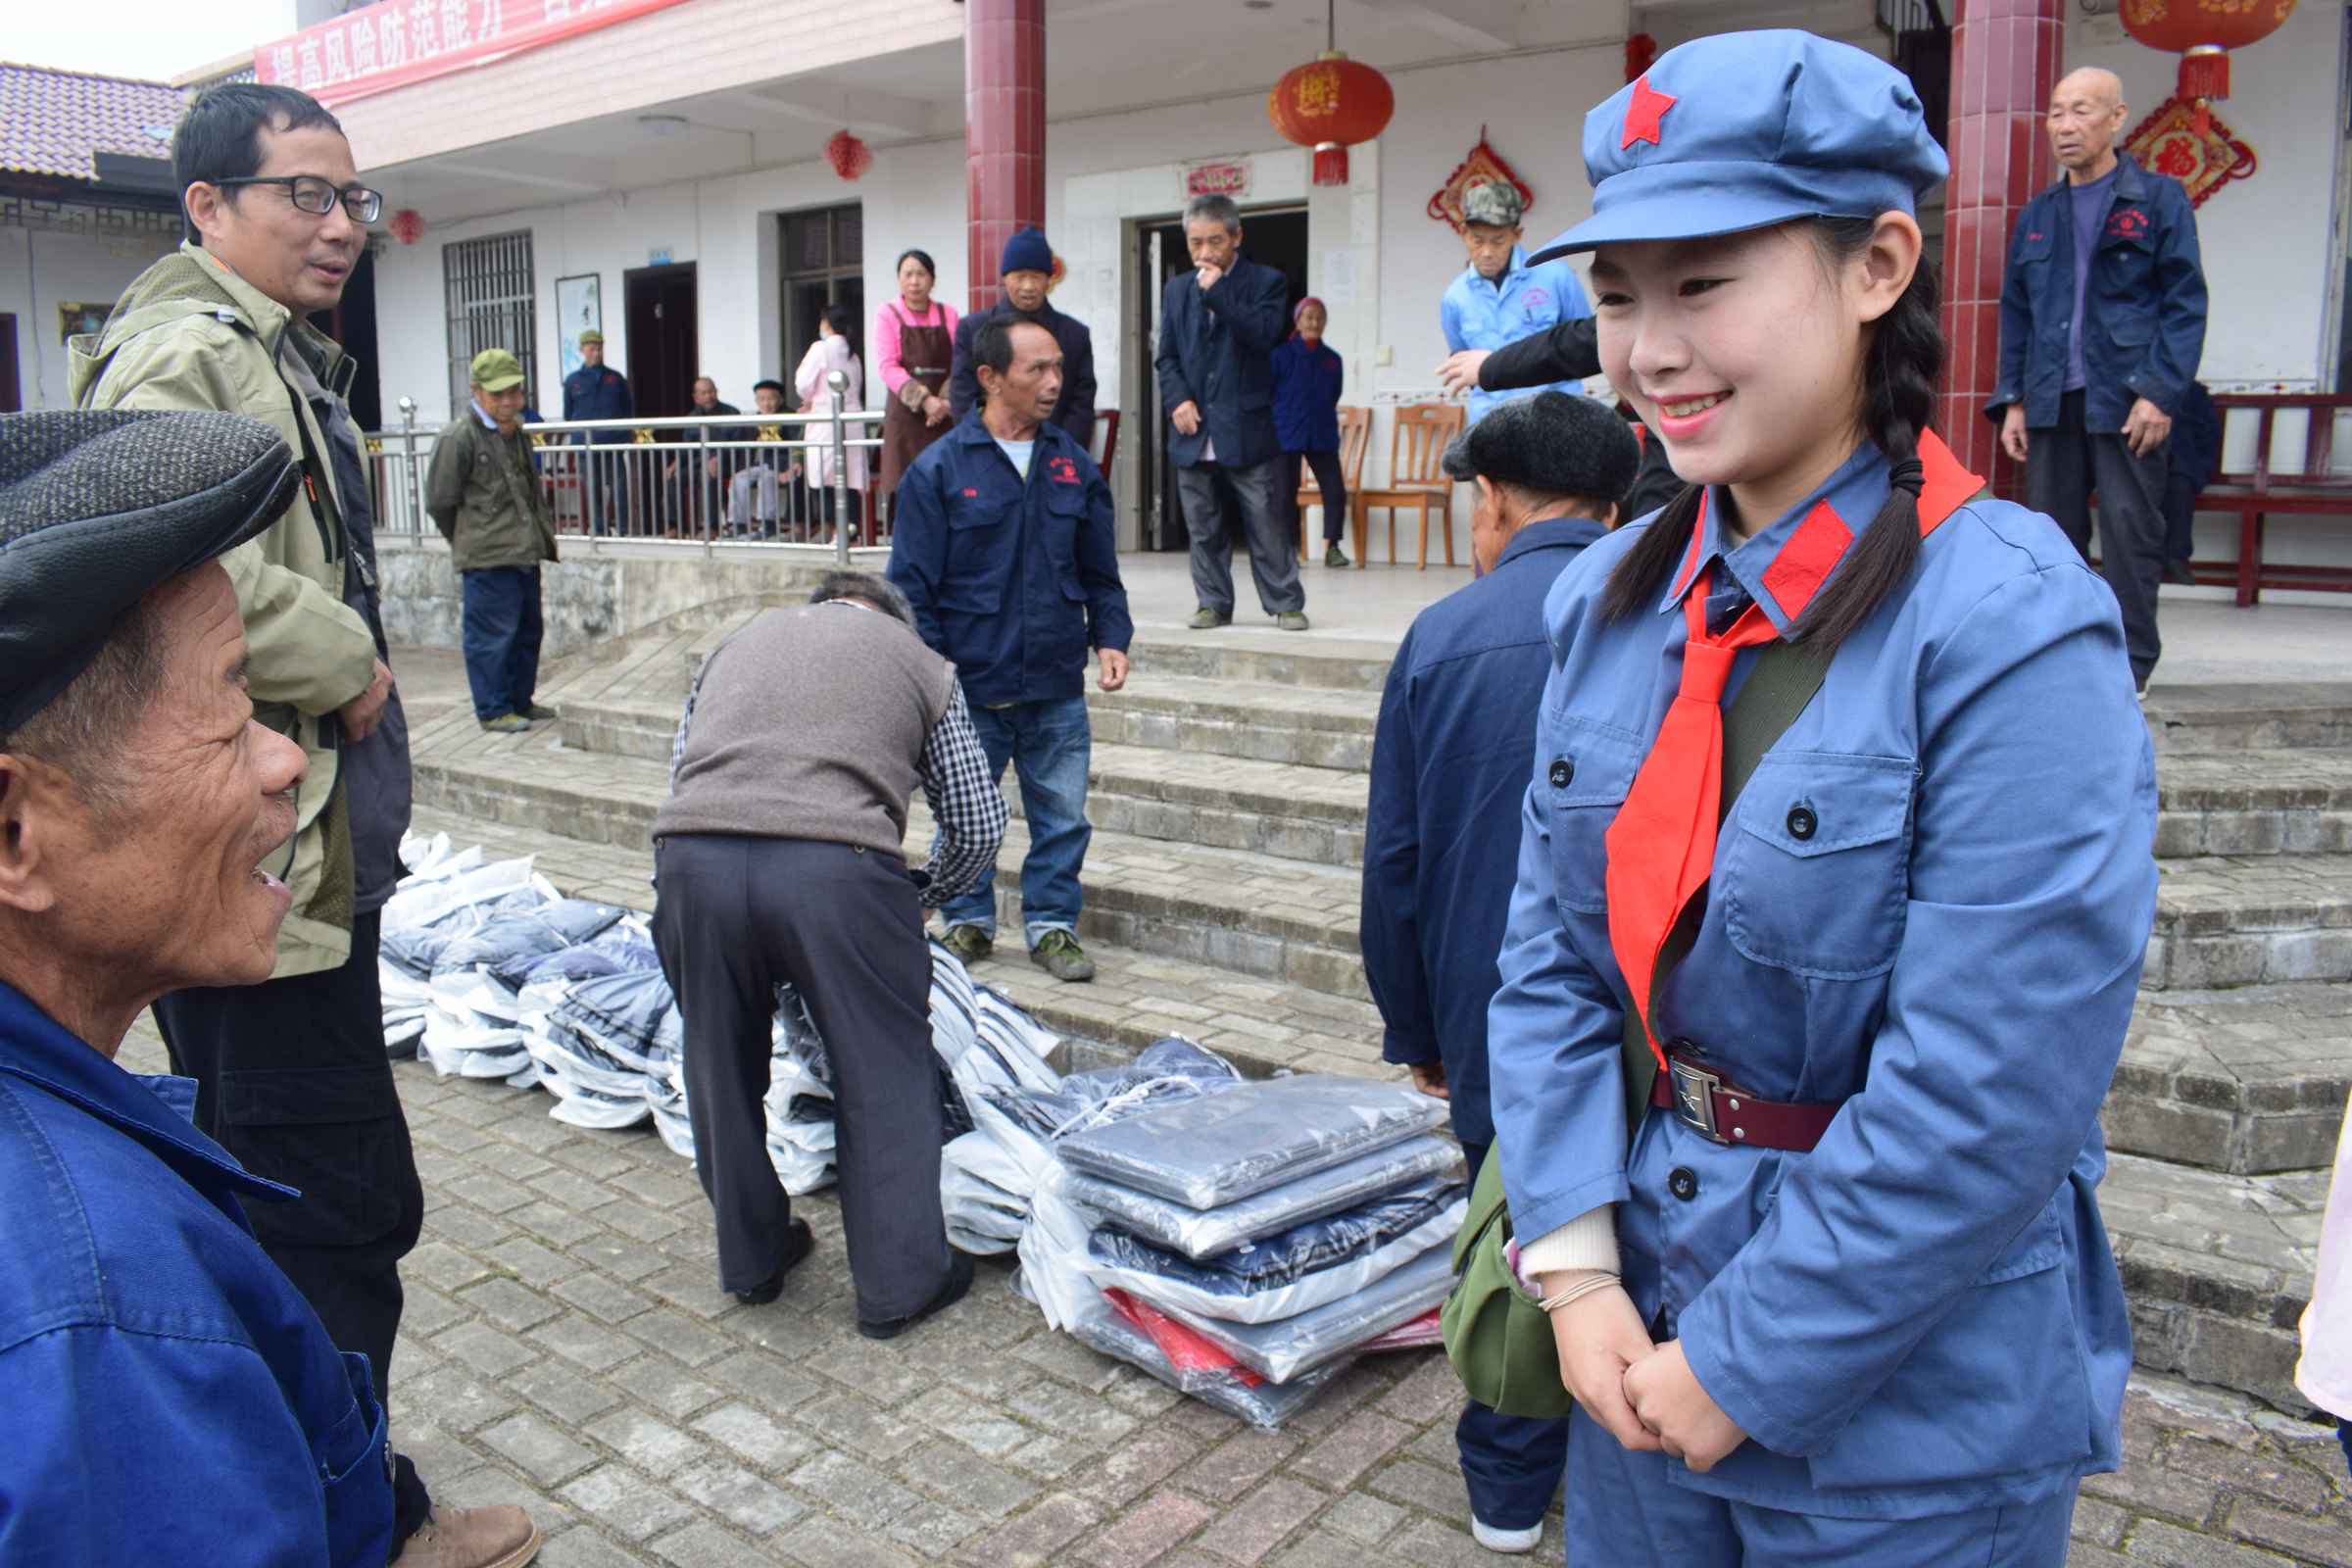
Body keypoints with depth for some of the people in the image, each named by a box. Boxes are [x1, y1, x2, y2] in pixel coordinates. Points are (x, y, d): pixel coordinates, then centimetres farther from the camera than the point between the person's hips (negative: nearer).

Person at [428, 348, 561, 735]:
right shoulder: (459, 437, -11)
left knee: (528, 631, 15)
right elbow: (439, 502, -8)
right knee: (492, 635, -3)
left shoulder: (517, 433, 15)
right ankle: (493, 711, 6)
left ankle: (520, 701, 27)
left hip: (524, 553, 8)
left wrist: (543, 535, 15)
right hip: (488, 559, -8)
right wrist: (469, 541, 3)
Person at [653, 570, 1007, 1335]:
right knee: (885, 1073, 13)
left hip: (693, 855, 3)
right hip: (834, 864, -3)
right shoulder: (919, 661, 23)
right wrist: (924, 892, 39)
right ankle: (898, 1281, 20)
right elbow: (979, 824, 21)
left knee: (722, 1070, 22)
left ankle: (750, 1258, 36)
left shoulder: (740, 637, 32)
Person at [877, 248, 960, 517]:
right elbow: (888, 366, -7)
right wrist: (924, 399, -18)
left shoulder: (948, 314, 9)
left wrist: (945, 401, -12)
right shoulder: (888, 314, 3)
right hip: (905, 415, -2)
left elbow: (959, 364, 5)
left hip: (944, 415, 2)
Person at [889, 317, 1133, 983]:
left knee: (1062, 815, 8)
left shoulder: (1075, 465, 6)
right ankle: (968, 922, 30)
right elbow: (912, 584, -5)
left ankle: (1051, 924, 24)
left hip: (1058, 685, 3)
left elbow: (1100, 572, 13)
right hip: (970, 685, -3)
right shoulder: (939, 470, -6)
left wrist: (1110, 638, -2)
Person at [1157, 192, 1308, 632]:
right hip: (1194, 431, 4)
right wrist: (1177, 400, -4)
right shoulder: (1177, 289, 14)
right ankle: (1214, 603, 18)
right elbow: (1167, 356, 12)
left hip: (1247, 430, -4)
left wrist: (1217, 291, -16)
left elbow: (1263, 334, -16)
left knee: (1267, 525, -1)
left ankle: (1285, 603, 8)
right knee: (1204, 527, 9)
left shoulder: (1266, 282, 1)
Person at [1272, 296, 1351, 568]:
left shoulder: (1332, 359, 7)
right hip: (1285, 435, -3)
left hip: (1323, 436, 3)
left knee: (1335, 490, -3)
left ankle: (1331, 545, 10)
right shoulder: (1281, 355, -4)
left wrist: (1328, 427, 13)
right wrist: (1269, 430, -3)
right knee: (1285, 495, -1)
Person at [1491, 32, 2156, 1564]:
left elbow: (1990, 1101, -22)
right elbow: (1549, 956, 1)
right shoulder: (1609, 598, -2)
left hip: (1913, 1411, -5)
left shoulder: (2013, 628, -20)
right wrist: (1576, 1265, -7)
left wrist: (1747, 1368, -15)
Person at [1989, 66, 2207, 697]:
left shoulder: (2160, 200, 3)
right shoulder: (2038, 215, 16)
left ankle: (2130, 663, 5)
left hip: (2127, 401, -4)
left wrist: (2161, 392, -13)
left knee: (2130, 532, -2)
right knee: (2051, 530, 8)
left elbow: (2185, 304, -3)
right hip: (2051, 402, 4)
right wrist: (2012, 400, 7)